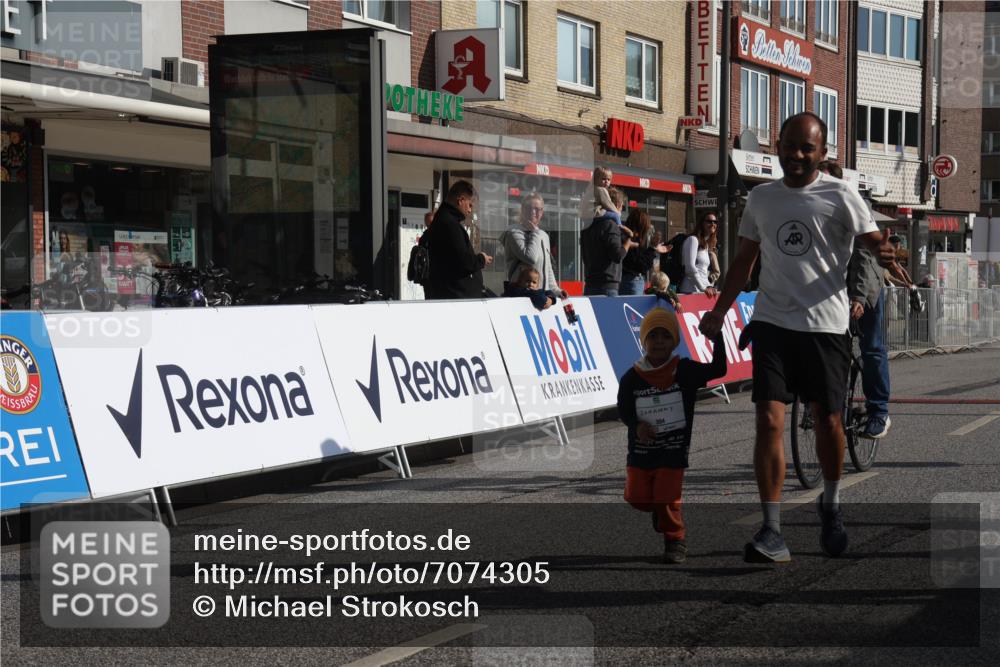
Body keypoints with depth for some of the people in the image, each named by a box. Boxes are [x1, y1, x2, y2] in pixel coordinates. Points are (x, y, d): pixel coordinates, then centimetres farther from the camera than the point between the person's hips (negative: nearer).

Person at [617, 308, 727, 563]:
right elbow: (623, 409, 4)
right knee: (637, 498, 4)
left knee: (667, 500, -9)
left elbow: (718, 370, -10)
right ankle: (658, 510, 38)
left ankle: (675, 540, 13)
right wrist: (637, 425, -16)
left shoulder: (684, 371, -5)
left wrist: (717, 336, -17)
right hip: (640, 450, 3)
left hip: (674, 450, -2)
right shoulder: (632, 378, -2)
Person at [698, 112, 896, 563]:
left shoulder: (840, 196, -1)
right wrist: (719, 312, 20)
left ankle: (830, 505, 35)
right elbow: (745, 260, 21)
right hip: (772, 322, 2)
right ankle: (771, 532, -8)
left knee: (827, 420, 8)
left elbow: (873, 239, -9)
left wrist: (885, 253, -33)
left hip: (826, 324, -2)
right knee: (769, 420, -9)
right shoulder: (761, 198, 11)